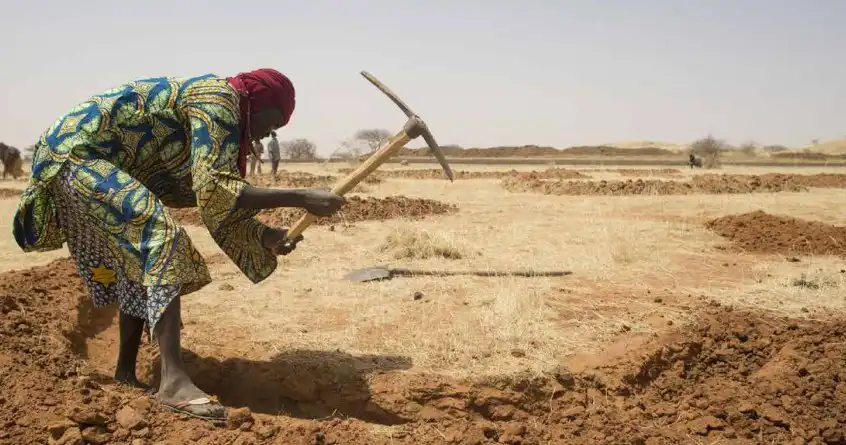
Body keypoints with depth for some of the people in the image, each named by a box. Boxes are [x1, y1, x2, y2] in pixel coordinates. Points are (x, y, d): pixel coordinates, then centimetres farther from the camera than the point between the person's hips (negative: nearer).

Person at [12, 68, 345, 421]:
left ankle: (126, 371, 22)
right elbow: (214, 191, -28)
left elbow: (218, 200, 16)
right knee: (161, 240, -22)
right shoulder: (220, 98, -16)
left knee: (142, 263, 14)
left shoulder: (207, 107, 15)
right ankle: (173, 381, -29)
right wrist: (301, 198, -29)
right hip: (74, 153, -11)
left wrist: (266, 236, 3)